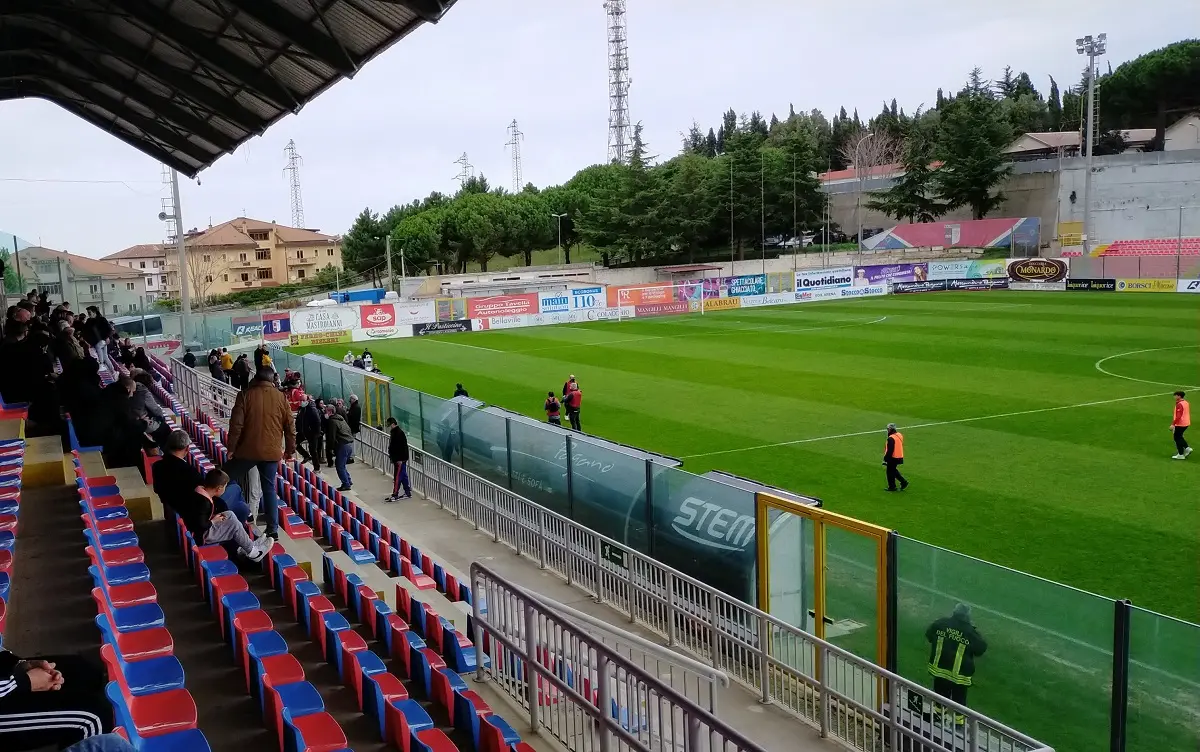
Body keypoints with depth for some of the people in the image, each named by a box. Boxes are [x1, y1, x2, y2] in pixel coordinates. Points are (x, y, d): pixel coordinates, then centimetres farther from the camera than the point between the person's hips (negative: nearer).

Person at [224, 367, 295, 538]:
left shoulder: (245, 395, -2)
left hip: (247, 450, -2)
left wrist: (231, 447, 0)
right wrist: (290, 449, 16)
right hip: (272, 452, 2)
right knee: (269, 489, 8)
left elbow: (236, 425, -7)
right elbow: (290, 427, 7)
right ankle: (273, 529, 6)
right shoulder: (281, 397, 4)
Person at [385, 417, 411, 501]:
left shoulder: (399, 433, -19)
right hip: (397, 459, 10)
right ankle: (408, 493, 19)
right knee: (403, 476, 13)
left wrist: (399, 459, -23)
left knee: (397, 477, -6)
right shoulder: (394, 432, 13)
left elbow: (401, 447, -23)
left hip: (400, 459, -10)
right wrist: (392, 456, 19)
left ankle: (395, 495, -2)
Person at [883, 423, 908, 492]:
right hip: (899, 457, 9)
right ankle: (903, 482, 19)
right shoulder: (899, 435, 8)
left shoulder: (891, 438, -23)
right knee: (894, 470, 23)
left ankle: (892, 487, 12)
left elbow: (890, 450, -24)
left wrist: (885, 459, -17)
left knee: (890, 472, 4)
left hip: (893, 458, -9)